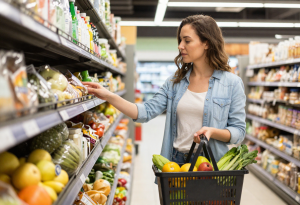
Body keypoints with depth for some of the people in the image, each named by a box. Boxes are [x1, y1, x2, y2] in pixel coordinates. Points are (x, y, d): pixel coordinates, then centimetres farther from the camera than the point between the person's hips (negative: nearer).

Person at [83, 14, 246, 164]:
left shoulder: (232, 83, -6)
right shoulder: (175, 82, 5)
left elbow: (238, 131, -4)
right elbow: (147, 112, -4)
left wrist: (213, 131, -23)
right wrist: (109, 96, -12)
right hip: (175, 161, 3)